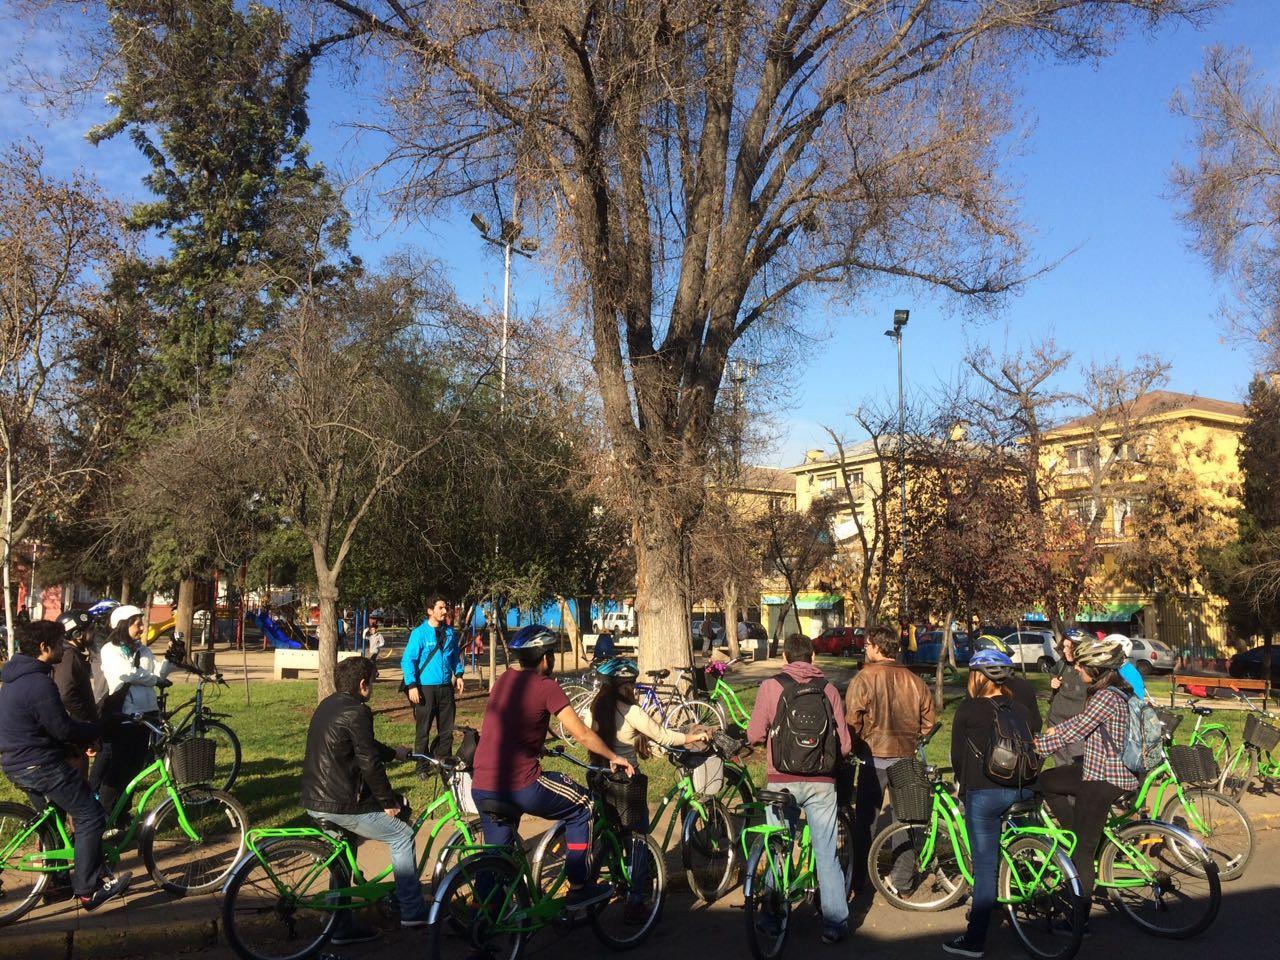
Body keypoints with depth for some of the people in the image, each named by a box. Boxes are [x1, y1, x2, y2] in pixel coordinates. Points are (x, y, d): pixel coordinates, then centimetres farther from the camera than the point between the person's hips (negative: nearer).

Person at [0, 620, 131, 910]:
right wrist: (99, 730, -4)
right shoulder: (39, 684, -24)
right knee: (90, 818, -4)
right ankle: (87, 891, -1)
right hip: (40, 765, -10)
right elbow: (63, 730, -21)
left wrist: (84, 738, 14)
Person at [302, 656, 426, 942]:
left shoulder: (327, 705, 13)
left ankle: (343, 927, 28)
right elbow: (369, 763, -19)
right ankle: (412, 911, 8)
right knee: (402, 834, 3)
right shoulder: (355, 712, -17)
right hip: (340, 805, -10)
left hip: (314, 801, 10)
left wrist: (394, 752, 39)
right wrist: (389, 802, -9)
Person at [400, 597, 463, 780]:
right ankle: (422, 768, 12)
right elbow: (407, 660, -10)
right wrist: (412, 685, -16)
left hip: (446, 687, 5)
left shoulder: (450, 633, 10)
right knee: (423, 730, 2)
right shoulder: (419, 633, -7)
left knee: (447, 730, 10)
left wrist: (458, 674, 10)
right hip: (426, 688, -5)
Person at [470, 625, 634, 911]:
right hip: (520, 786, -6)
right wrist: (614, 757, 6)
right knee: (582, 806, 15)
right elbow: (583, 735, -8)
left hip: (481, 788, 7)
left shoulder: (503, 680, 13)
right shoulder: (545, 686, -8)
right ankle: (578, 890, 18)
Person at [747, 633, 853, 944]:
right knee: (827, 854, 8)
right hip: (822, 783, 1)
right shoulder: (828, 688, 2)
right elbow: (845, 744, 2)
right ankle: (834, 923, 10)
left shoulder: (771, 686, -3)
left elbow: (754, 735, -1)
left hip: (783, 781, -1)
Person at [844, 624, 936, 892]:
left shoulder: (864, 678, -13)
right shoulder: (915, 681, 1)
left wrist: (857, 748, 3)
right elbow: (928, 722, 7)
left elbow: (852, 721, -15)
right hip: (907, 759, 4)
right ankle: (902, 880, 18)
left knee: (865, 819, 8)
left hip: (875, 758, -4)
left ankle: (858, 878, 14)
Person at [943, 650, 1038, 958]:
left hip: (984, 792, -5)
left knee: (985, 865, -1)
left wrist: (962, 783, 19)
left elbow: (957, 754, 1)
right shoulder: (1021, 708, 7)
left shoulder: (968, 709, -6)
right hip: (1022, 791, 5)